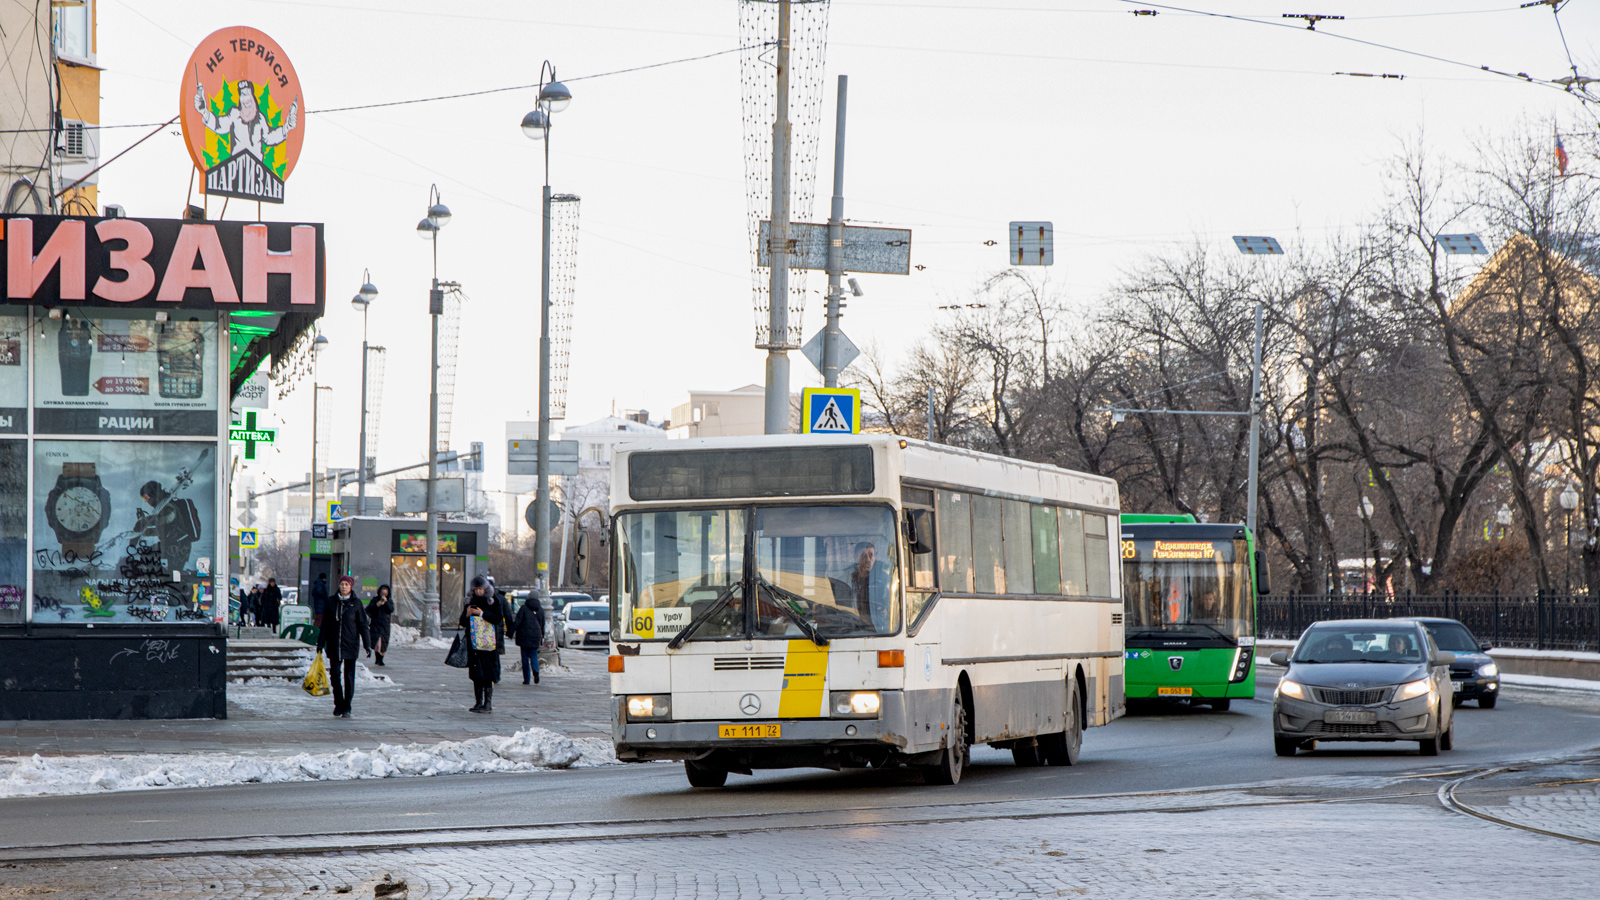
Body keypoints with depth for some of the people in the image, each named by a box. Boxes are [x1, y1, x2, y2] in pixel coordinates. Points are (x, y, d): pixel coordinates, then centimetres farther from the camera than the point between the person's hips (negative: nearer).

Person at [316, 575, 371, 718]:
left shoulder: (356, 604, -1)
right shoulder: (331, 602, 4)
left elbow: (363, 625, 0)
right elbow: (325, 624, 9)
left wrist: (367, 645, -6)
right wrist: (320, 643, 8)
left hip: (350, 646, -2)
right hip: (334, 646, 2)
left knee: (349, 676, -1)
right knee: (334, 674, 1)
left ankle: (346, 708, 6)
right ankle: (338, 703, 18)